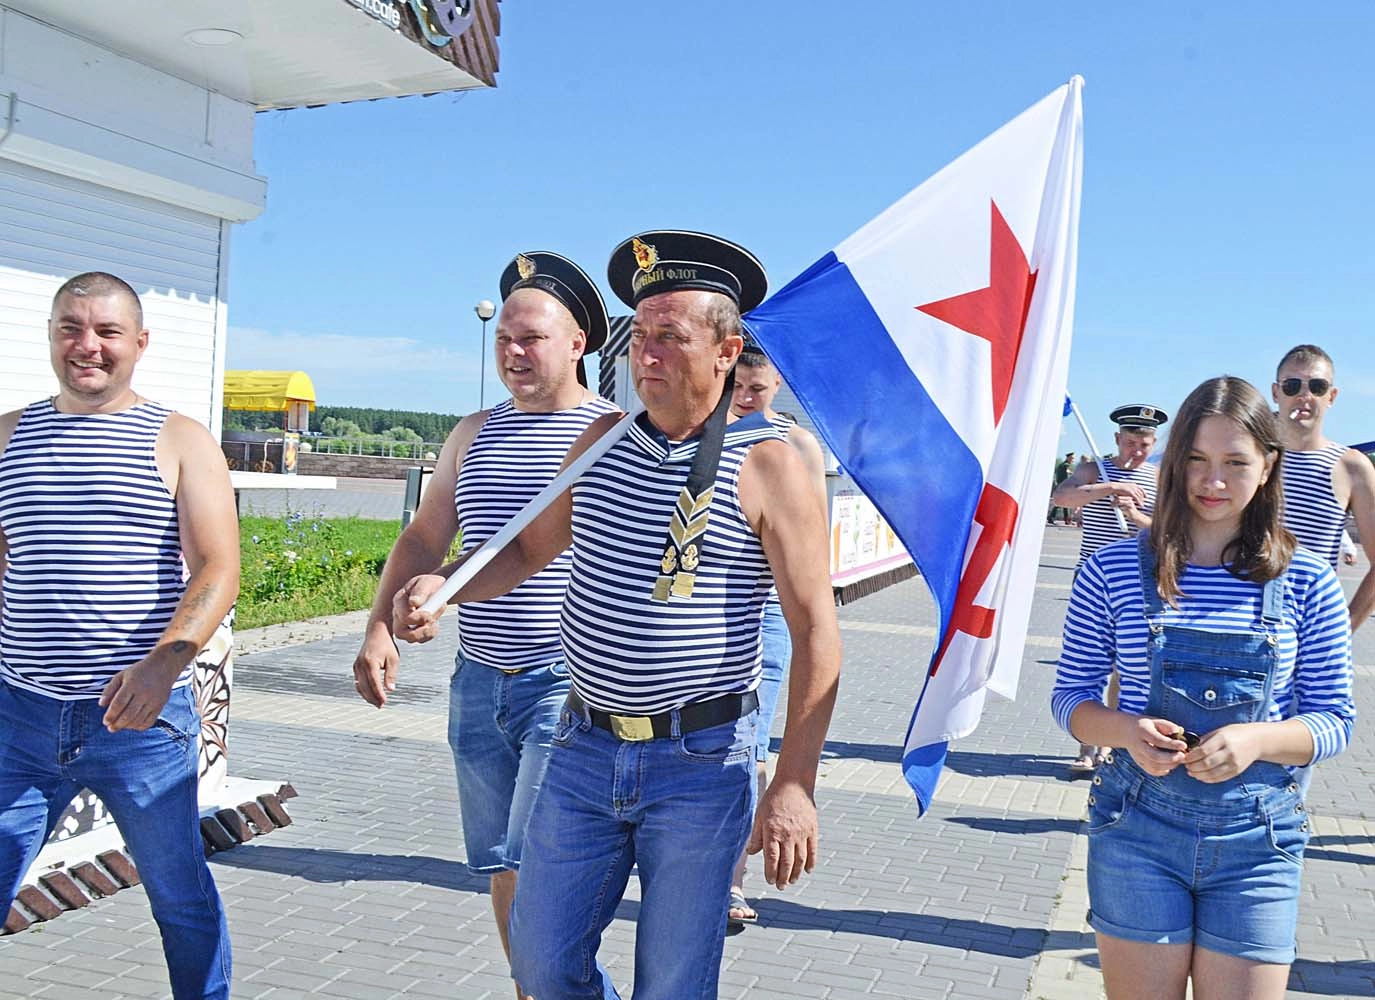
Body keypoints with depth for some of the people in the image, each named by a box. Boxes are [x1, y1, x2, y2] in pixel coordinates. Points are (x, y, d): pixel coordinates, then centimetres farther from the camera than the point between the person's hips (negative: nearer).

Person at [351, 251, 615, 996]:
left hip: (567, 682, -6)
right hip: (479, 681, 6)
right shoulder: (473, 434, 13)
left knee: (533, 871, -11)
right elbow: (423, 539, 16)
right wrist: (381, 628, 4)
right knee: (500, 871, 13)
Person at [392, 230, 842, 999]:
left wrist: (794, 785, -14)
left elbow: (817, 633, -10)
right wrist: (443, 588, -3)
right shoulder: (602, 443, 5)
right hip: (587, 748, 5)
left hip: (701, 762, -4)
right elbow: (529, 551, 17)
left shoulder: (766, 464, -10)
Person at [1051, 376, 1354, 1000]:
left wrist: (1256, 740, -17)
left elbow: (1334, 719, 3)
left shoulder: (1306, 584, 0)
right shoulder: (1113, 571, -2)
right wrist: (1127, 731, -18)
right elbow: (1071, 697, 3)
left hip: (1257, 836, 1)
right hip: (1137, 827, 0)